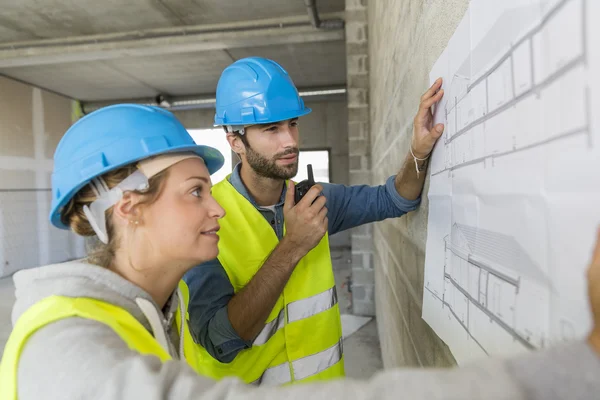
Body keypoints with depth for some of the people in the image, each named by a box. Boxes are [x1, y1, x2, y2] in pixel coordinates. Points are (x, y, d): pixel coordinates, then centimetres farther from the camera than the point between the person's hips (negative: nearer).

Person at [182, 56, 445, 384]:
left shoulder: (314, 199, -4)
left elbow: (393, 200, 3)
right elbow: (220, 342, -26)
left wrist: (419, 152, -14)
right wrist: (292, 248, -29)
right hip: (248, 386, -4)